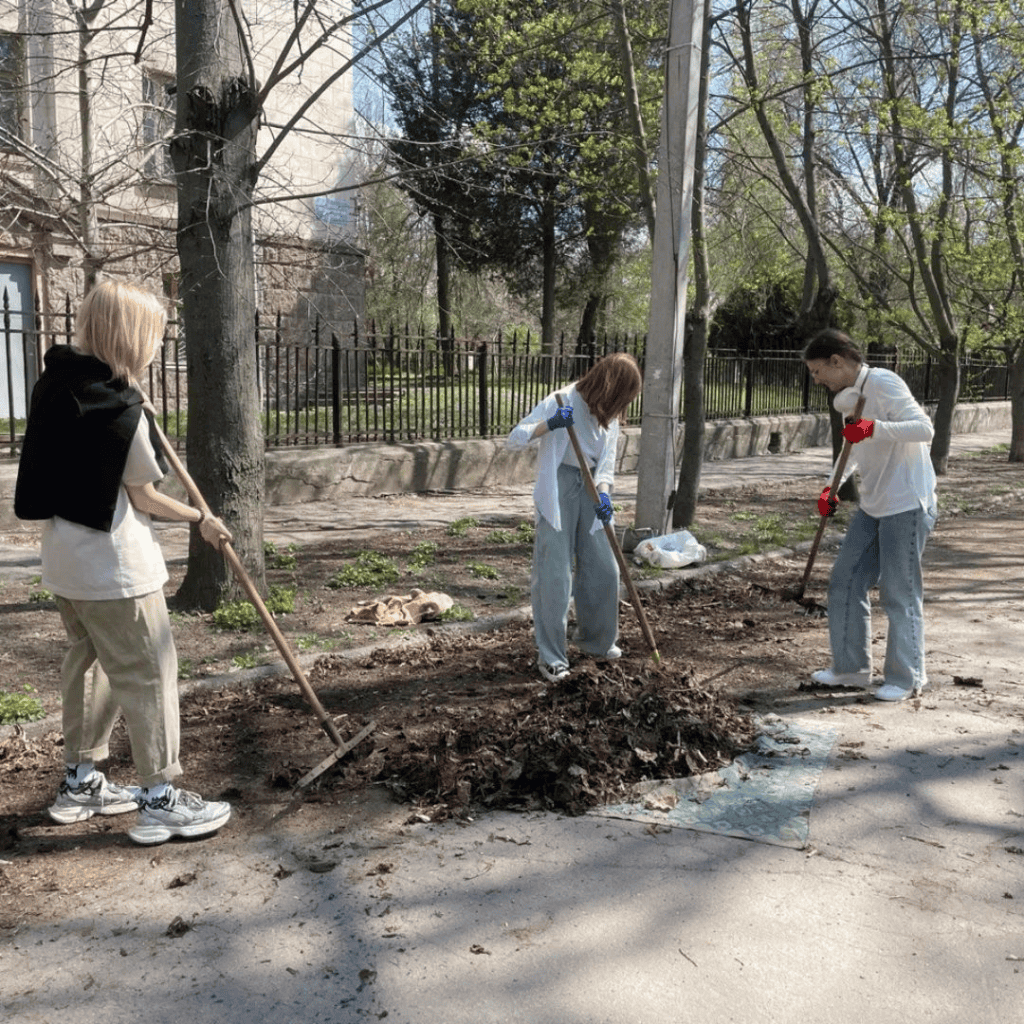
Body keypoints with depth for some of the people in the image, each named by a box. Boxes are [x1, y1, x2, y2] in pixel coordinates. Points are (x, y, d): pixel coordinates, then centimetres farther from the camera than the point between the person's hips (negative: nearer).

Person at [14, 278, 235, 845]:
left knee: (89, 660, 20)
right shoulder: (122, 410, -19)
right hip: (112, 564, -8)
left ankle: (80, 782, 32)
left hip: (64, 558, 9)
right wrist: (202, 519, 4)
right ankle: (160, 800, 7)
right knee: (148, 671, 0)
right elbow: (143, 497, -10)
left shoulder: (54, 383, 3)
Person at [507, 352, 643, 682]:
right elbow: (515, 438, -16)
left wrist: (603, 494, -16)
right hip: (558, 491, -6)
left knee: (603, 569, 11)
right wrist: (550, 424, -32)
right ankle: (551, 657, 5)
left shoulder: (608, 415, 7)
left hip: (590, 491, 7)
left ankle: (595, 640, 32)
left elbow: (606, 463, 4)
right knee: (555, 574, -5)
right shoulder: (562, 402, -13)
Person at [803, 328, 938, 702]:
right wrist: (832, 488, 12)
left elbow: (924, 429, -22)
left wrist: (874, 428, -36)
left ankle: (906, 677, 11)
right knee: (845, 582, 9)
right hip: (872, 506, 9)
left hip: (907, 505, -9)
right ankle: (851, 667, 21)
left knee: (899, 593, -3)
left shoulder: (883, 383, -15)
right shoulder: (847, 398, 13)